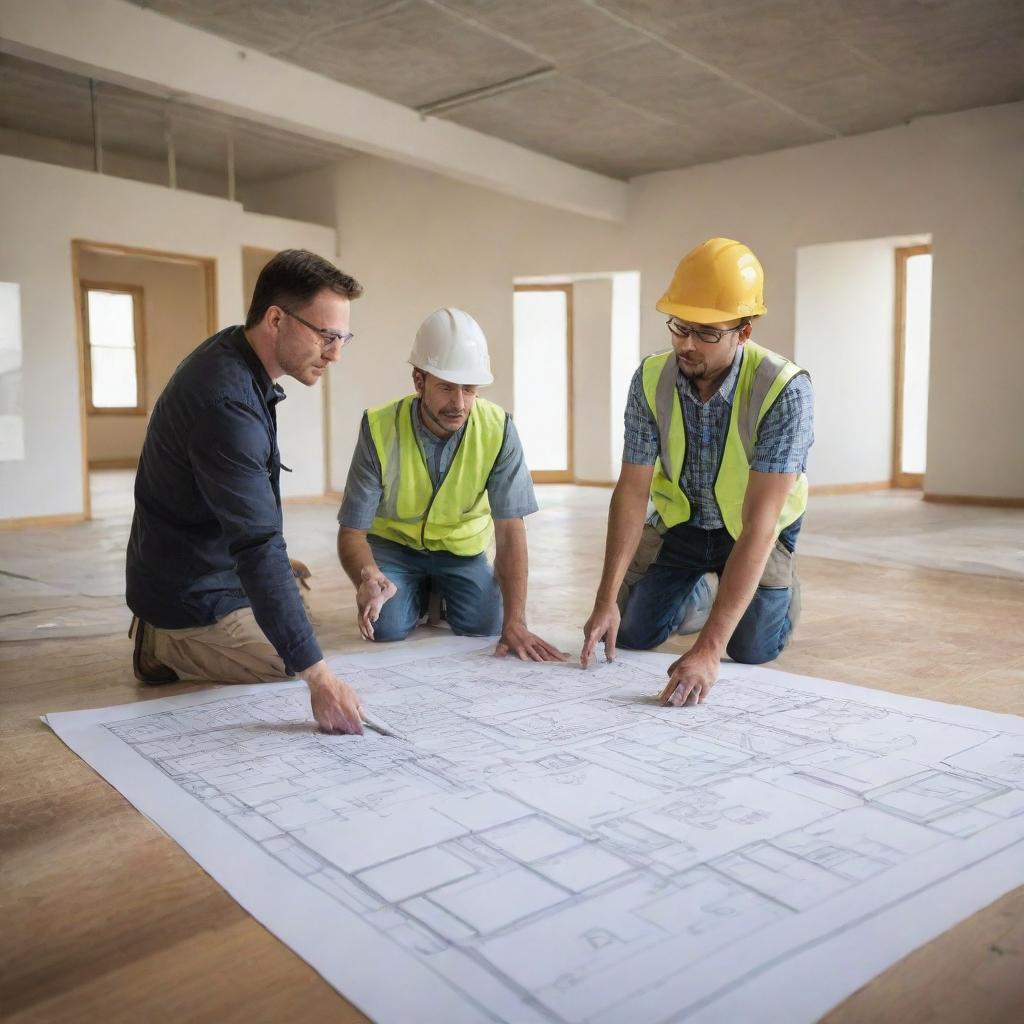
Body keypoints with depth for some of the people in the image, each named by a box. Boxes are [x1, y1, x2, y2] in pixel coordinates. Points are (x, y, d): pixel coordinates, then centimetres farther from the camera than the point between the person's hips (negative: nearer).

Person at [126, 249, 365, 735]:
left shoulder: (233, 353, -1)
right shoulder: (227, 404, -32)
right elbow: (258, 549, -38)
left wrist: (277, 562, 19)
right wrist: (319, 677, -40)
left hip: (204, 567, 10)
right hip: (196, 598, -9)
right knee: (306, 672, -10)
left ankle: (171, 638, 19)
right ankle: (169, 647, 0)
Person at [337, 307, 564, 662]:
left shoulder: (498, 429, -25)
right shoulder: (379, 428, -27)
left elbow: (510, 530, -25)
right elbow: (352, 532, -23)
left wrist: (514, 622, -34)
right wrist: (368, 579, -46)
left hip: (462, 544, 1)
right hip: (393, 542, -1)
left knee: (487, 627, -18)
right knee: (385, 627, -22)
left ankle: (439, 595, 18)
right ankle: (419, 595, 15)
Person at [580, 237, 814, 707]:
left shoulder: (785, 390, -35)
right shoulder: (652, 379, -22)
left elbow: (758, 522, -40)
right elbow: (632, 491, -19)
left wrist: (708, 648, -46)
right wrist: (607, 599, -28)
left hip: (755, 528, -3)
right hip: (678, 521, 3)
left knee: (752, 650, -9)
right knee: (630, 635, 1)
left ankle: (782, 587, 25)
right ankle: (696, 590, 34)